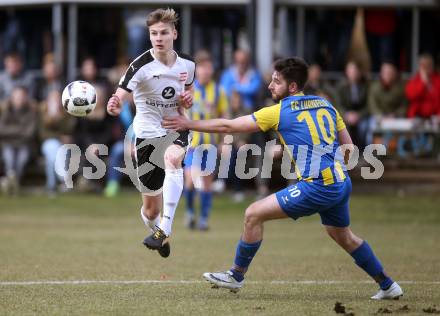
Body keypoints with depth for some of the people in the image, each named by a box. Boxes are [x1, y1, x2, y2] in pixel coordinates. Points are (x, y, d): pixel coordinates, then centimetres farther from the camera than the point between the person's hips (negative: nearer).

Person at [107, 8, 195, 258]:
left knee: (173, 158, -37)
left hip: (176, 130, 1)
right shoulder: (141, 66, -19)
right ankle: (156, 231, 43)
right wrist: (114, 106, -54)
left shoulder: (187, 64, -5)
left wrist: (188, 99, -9)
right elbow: (120, 98, -30)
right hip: (148, 134, -1)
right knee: (151, 209, 6)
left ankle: (164, 231, -39)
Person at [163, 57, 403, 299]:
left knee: (254, 215, 0)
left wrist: (189, 124, 6)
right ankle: (388, 286, 35)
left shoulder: (279, 112, -5)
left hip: (316, 188, -8)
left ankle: (236, 276, 11)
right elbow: (348, 147, 15)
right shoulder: (325, 105, 13)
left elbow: (227, 126, -2)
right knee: (343, 236, 29)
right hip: (341, 184, 8)